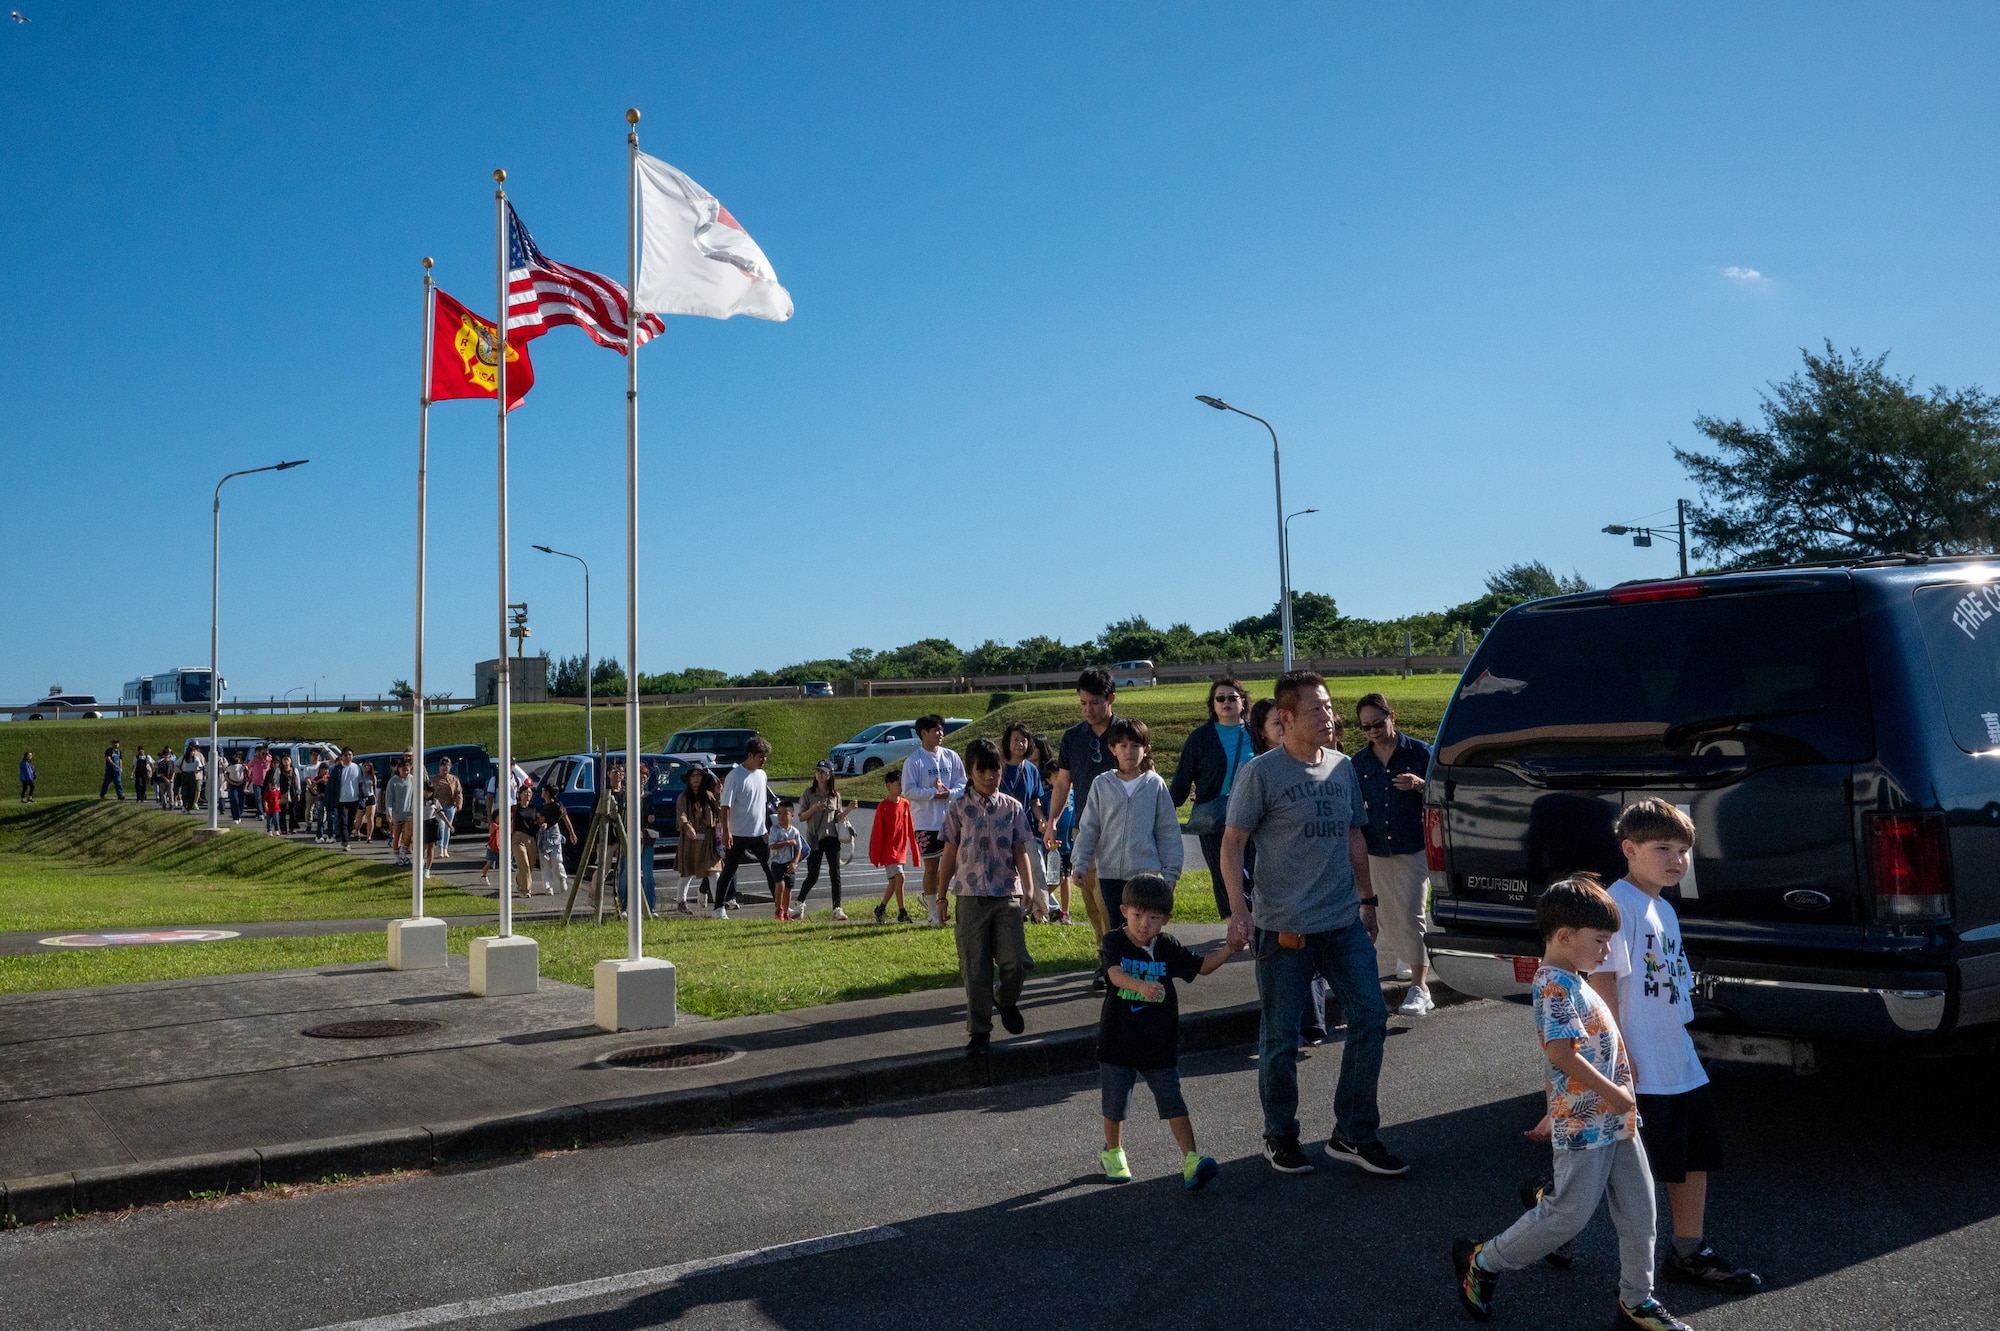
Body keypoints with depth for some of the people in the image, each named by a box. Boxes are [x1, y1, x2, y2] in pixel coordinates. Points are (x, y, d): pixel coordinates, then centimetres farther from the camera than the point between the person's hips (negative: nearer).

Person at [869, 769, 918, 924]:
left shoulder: (905, 804, 6)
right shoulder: (883, 807, -10)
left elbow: (910, 830, 11)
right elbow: (877, 832, -9)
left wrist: (915, 851, 10)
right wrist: (874, 856, -10)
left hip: (901, 850, 6)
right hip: (888, 850, -6)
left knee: (894, 882, 11)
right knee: (899, 877, -15)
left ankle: (880, 909, 27)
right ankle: (902, 913, -8)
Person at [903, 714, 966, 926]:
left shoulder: (951, 757, 6)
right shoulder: (913, 761, -4)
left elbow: (963, 785, 4)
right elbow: (908, 791, -9)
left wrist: (949, 793, -15)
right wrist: (933, 793, -18)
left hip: (950, 819, 3)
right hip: (926, 823, -3)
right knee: (931, 866, 3)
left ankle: (938, 898, 20)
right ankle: (933, 911, 12)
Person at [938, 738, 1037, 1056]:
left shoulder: (1013, 808, 3)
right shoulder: (958, 809, 1)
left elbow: (1020, 853, 2)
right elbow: (949, 854, 6)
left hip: (1007, 897, 1)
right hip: (971, 898, 0)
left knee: (1017, 961, -7)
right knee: (975, 969, 2)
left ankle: (1006, 999, 25)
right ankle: (979, 1032, 13)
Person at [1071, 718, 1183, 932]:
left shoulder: (1155, 784, 0)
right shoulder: (1101, 785, 3)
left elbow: (1168, 830, 3)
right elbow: (1088, 828, 7)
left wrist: (1171, 871, 1)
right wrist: (1080, 864, 1)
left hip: (1146, 873, -1)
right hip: (1110, 872, 1)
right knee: (1117, 928, 9)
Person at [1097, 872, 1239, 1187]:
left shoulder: (1168, 948, 0)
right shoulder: (1114, 942, -12)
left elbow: (1201, 967, 7)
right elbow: (1115, 973, -30)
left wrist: (1228, 950, -11)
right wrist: (1141, 986, -51)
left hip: (1160, 1044, 1)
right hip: (1118, 1040, -1)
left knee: (1173, 1102, -4)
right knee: (1115, 1105, 11)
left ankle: (1191, 1160, -2)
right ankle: (1112, 1152, 34)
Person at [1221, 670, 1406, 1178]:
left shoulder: (1343, 767, 9)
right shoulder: (1261, 772, -8)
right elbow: (1232, 845, -8)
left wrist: (1367, 899, 19)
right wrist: (1238, 910, -17)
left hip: (1345, 925, 5)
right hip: (1283, 928, -5)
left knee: (1371, 1018, 3)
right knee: (1280, 1039, 4)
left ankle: (1353, 1134, 17)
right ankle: (1280, 1137, 23)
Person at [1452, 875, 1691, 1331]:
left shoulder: (1573, 982, 14)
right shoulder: (1554, 985, -18)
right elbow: (1561, 1053, -25)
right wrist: (1613, 1093, -20)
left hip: (1616, 1121, 10)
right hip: (1583, 1123, -10)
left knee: (1638, 1208, 12)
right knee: (1570, 1214, -2)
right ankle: (1482, 1262, 13)